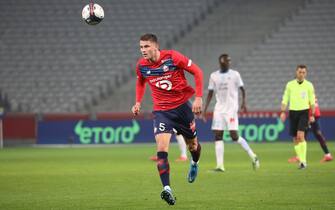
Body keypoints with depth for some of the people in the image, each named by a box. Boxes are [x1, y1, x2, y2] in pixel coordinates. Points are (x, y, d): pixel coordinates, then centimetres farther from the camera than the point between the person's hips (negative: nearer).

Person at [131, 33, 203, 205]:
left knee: (192, 145, 15)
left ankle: (194, 164, 51)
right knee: (161, 149, -19)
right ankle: (167, 189, -24)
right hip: (161, 111, 1)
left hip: (182, 106, -1)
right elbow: (140, 83, 19)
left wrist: (198, 97, -13)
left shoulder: (172, 57, -16)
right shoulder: (141, 66, -4)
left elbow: (197, 72, -8)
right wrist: (138, 103, 5)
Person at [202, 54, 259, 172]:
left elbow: (242, 89, 4)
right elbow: (210, 93, 13)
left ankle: (253, 156, 6)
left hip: (231, 109, -4)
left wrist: (243, 102, -12)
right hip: (219, 109, 4)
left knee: (234, 135, -11)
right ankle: (220, 165, -5)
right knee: (217, 136, -5)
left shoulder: (234, 74, 1)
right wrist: (205, 110, 7)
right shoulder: (214, 76, 9)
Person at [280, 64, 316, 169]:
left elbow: (312, 101, 4)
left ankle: (303, 161, -17)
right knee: (295, 138, 5)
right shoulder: (290, 84, 5)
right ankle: (301, 160, 16)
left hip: (304, 112, -3)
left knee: (300, 136, -18)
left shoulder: (309, 85, 1)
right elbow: (285, 99, 8)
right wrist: (283, 112, -2)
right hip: (293, 112, 3)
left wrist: (312, 115, 0)